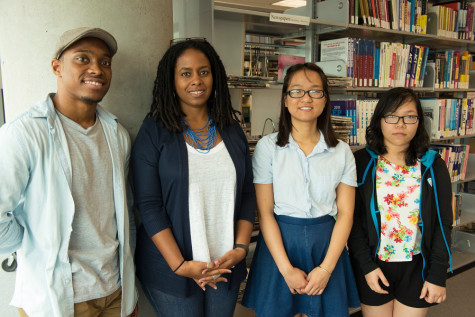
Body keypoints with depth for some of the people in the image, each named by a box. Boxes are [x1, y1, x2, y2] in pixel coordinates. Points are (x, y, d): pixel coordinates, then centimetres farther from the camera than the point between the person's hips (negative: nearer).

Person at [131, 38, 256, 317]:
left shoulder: (232, 130, 5)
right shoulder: (154, 132, -6)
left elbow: (248, 194, 7)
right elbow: (149, 205, -11)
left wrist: (241, 247, -4)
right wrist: (180, 265, -15)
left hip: (227, 265, 4)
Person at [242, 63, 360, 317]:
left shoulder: (342, 152, 2)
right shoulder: (268, 147, -5)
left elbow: (345, 213, 0)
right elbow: (265, 212, -8)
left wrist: (326, 268, -9)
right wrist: (286, 269, -12)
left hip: (326, 243, 2)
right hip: (279, 241, -1)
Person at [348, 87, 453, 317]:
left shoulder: (433, 166, -3)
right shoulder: (361, 163, -7)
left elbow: (443, 224, 0)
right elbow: (352, 219, -6)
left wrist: (438, 274, -4)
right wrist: (366, 265, -11)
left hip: (417, 266, 1)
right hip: (372, 265, -1)